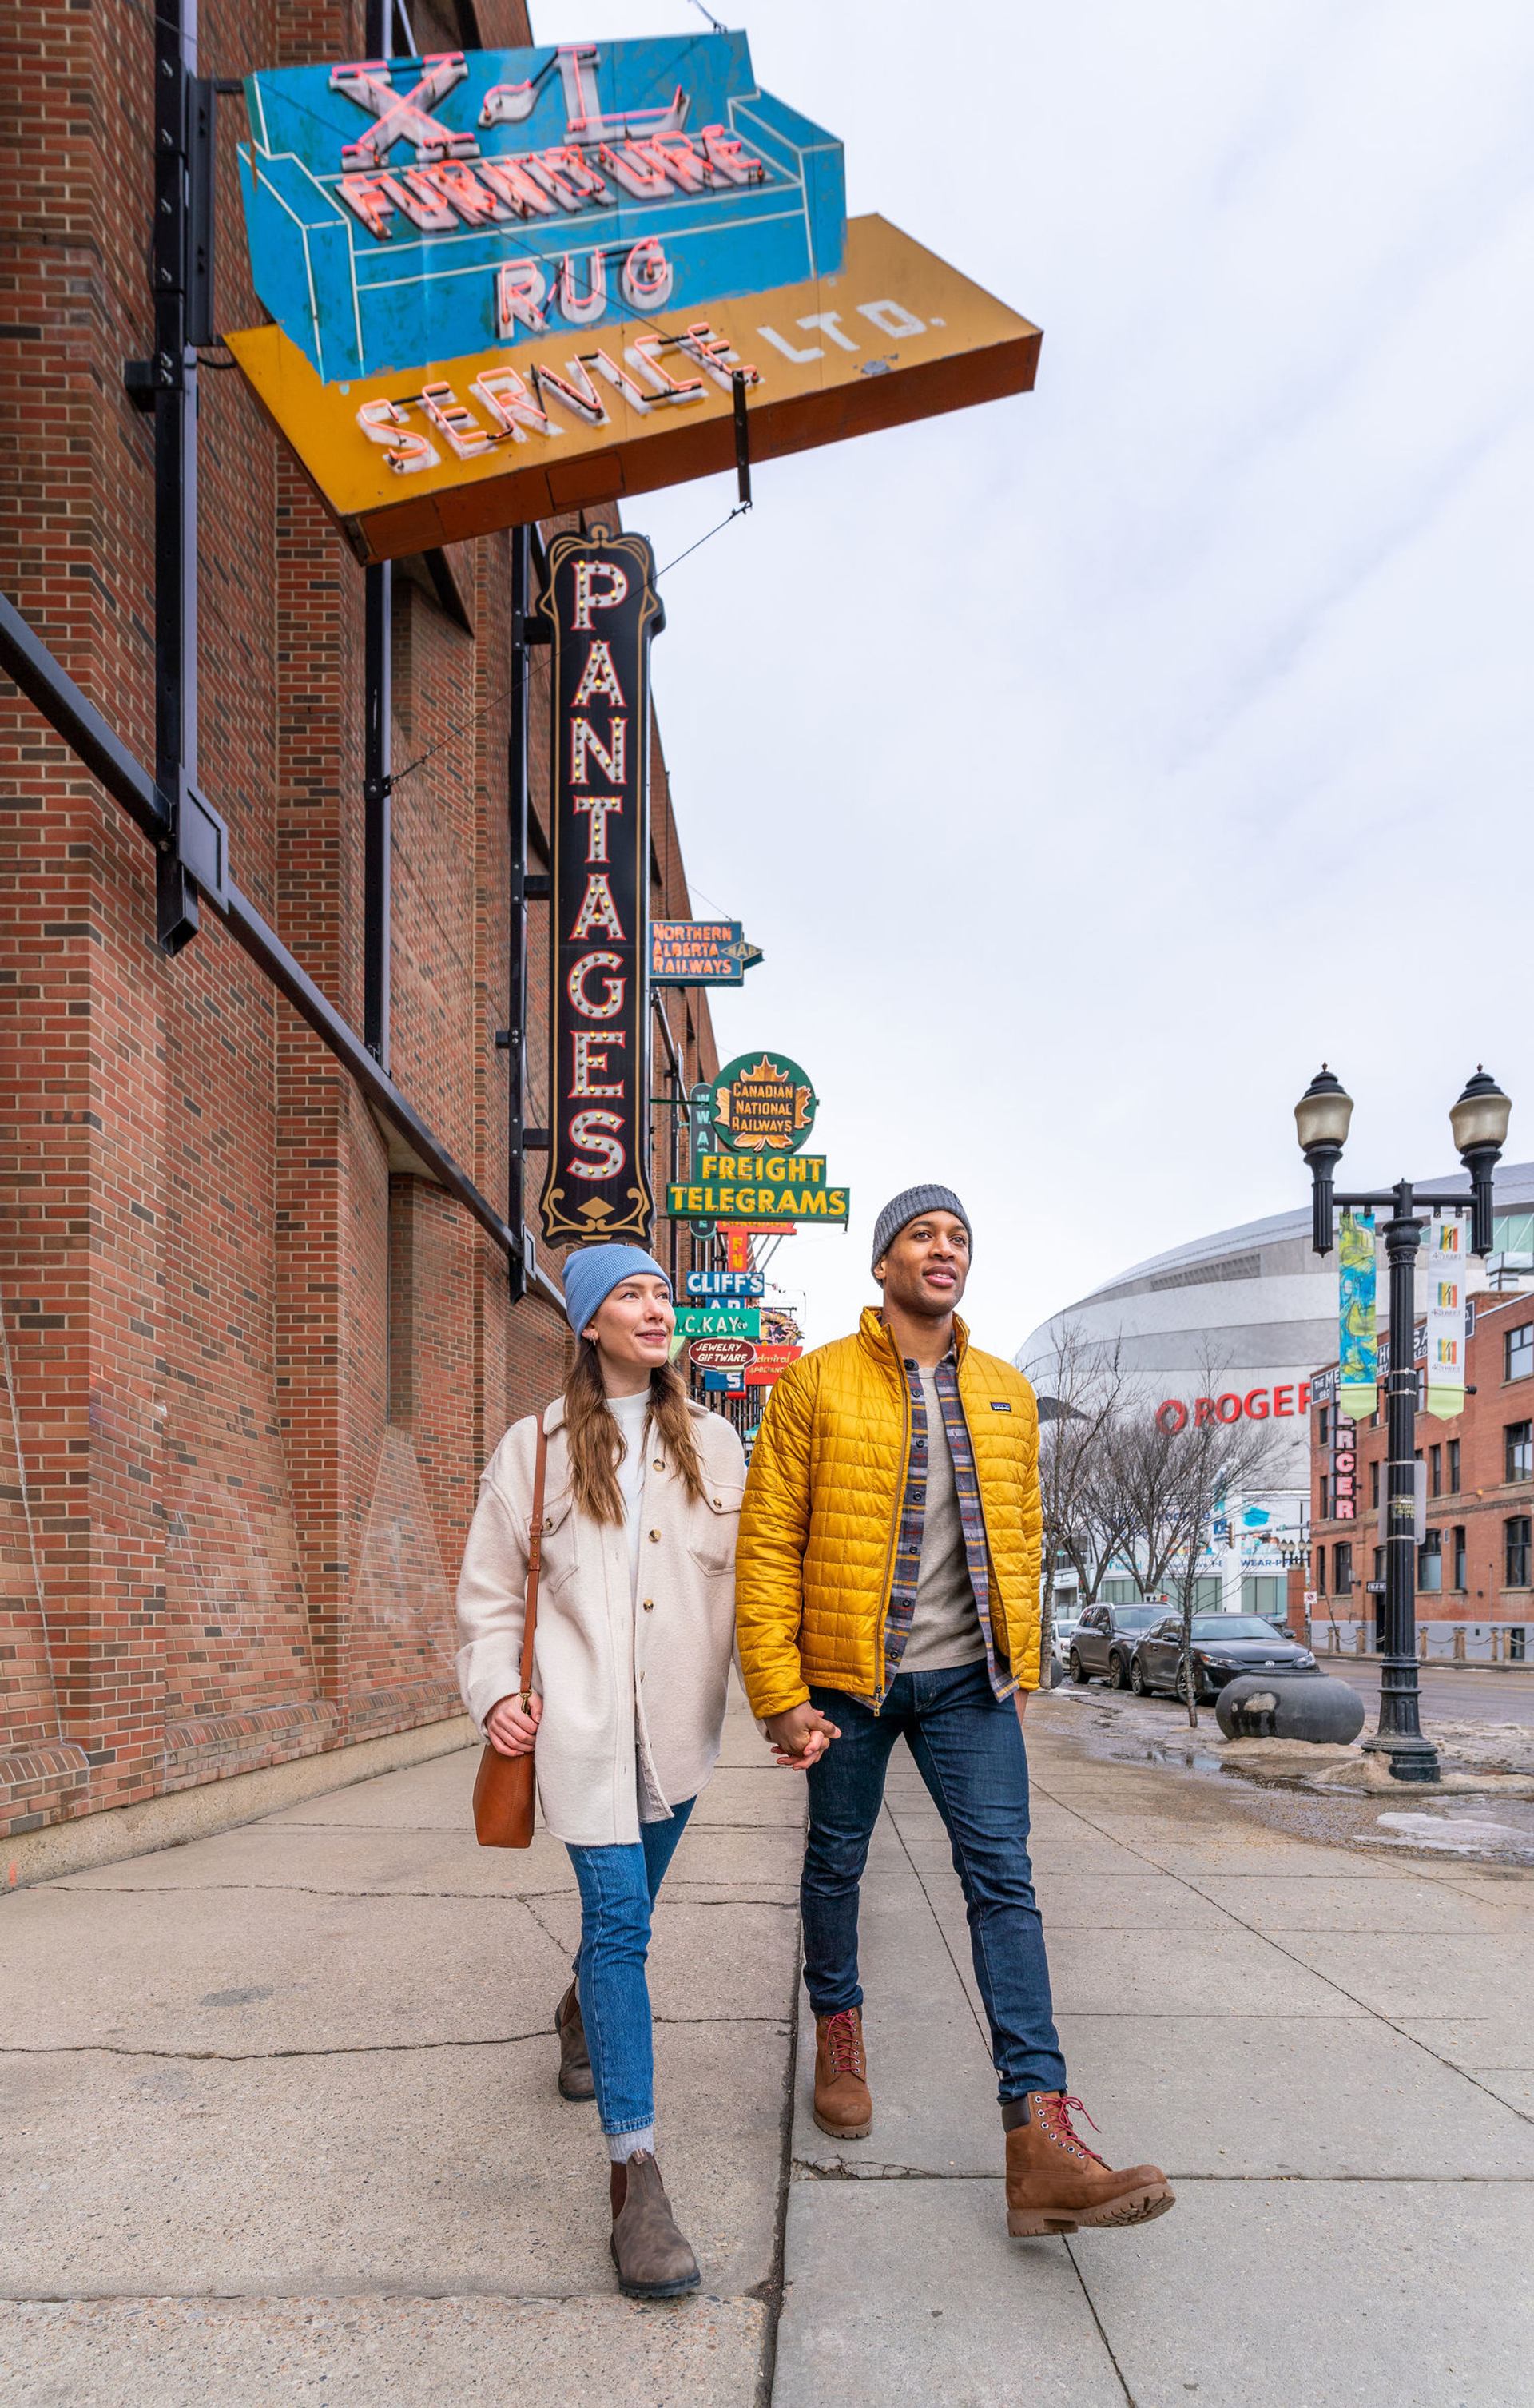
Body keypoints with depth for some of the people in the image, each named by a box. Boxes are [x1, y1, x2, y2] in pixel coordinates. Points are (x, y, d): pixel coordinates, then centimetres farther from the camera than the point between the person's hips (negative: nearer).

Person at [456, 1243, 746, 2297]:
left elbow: (746, 1575, 9)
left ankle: (584, 2012, 51)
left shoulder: (712, 1441, 8)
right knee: (618, 1914, -14)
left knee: (626, 1908, 18)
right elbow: (492, 1588, 6)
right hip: (584, 1721, -3)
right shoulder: (537, 1447, 1)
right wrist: (495, 1691, -7)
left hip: (679, 1718, 4)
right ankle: (635, 2168, -12)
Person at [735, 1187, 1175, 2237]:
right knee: (837, 1862, 14)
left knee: (1003, 1877, -6)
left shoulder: (1007, 1393, 7)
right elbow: (767, 1544, -7)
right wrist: (779, 1695, -10)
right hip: (848, 1674, -2)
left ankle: (1040, 2141, -7)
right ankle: (839, 2032, 40)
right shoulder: (818, 1383, -6)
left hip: (969, 1678, 2)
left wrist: (1021, 1666, 15)